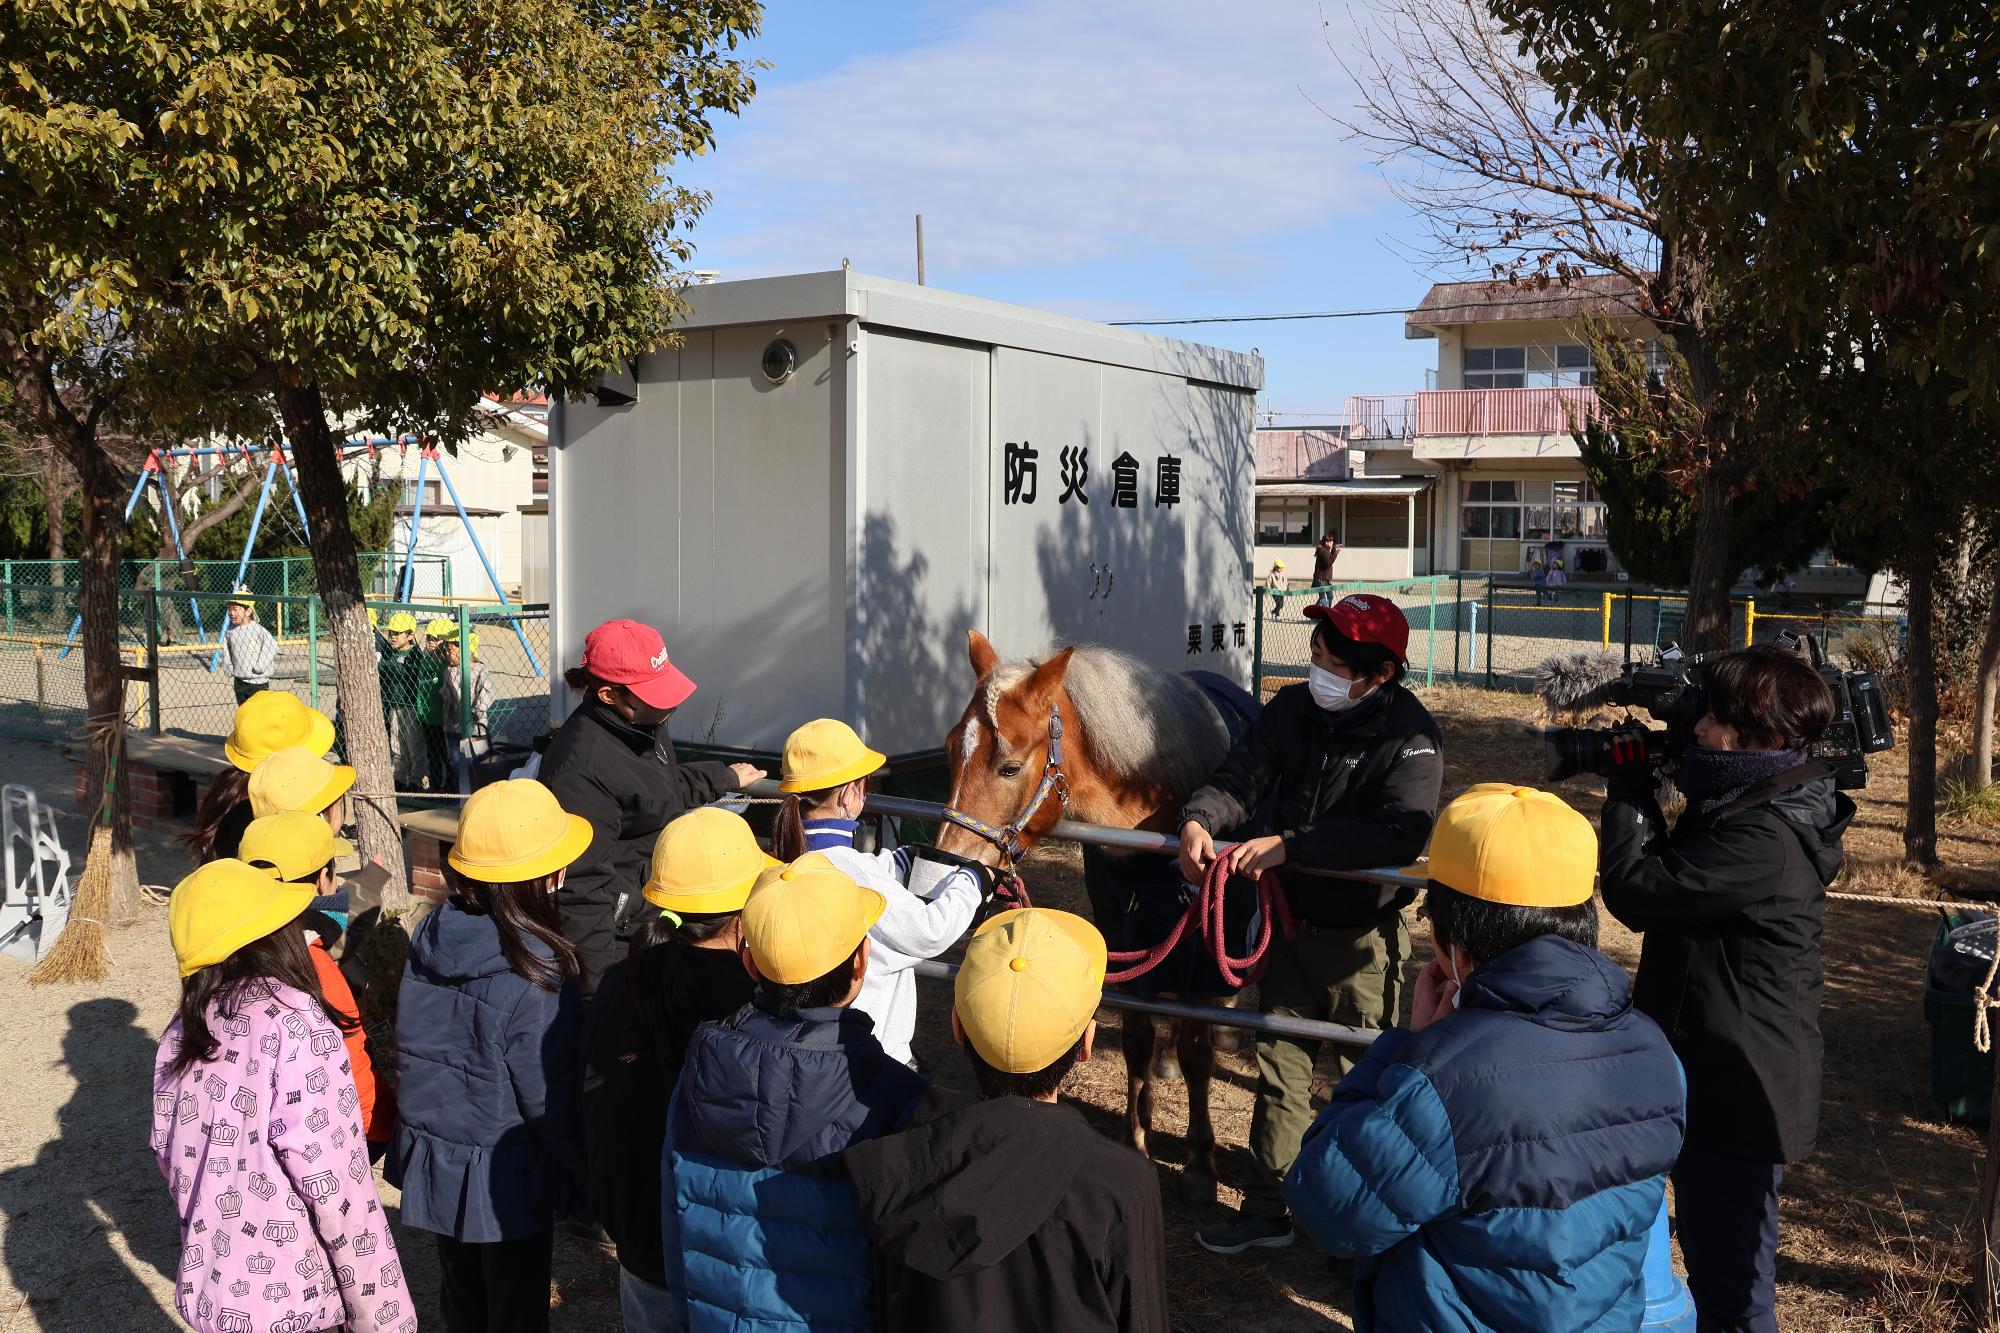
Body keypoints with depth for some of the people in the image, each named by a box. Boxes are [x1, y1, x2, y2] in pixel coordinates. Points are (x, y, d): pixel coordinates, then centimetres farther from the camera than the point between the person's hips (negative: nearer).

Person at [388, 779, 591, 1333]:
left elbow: (412, 1047, 4)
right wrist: (588, 1172, -3)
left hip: (432, 1160, 6)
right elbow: (548, 1098, -18)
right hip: (503, 1177, -6)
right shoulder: (533, 975, -26)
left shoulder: (430, 933, -8)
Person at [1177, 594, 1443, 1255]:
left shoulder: (1409, 738, -20)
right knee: (1278, 1066, 16)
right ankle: (1268, 1208, 30)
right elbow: (1240, 778, -6)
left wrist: (1287, 845, -40)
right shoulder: (1293, 709, -2)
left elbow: (1401, 831, -35)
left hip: (1361, 935, -5)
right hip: (1288, 921, 6)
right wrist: (1200, 818, -29)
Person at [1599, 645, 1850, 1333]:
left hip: (1738, 1090, -10)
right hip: (1716, 1076, 10)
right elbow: (1668, 873, 15)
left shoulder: (1763, 840, -27)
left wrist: (1631, 783, -10)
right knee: (1710, 1254, 25)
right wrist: (1639, 783, 2)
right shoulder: (1747, 808, 6)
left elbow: (1634, 890, -23)